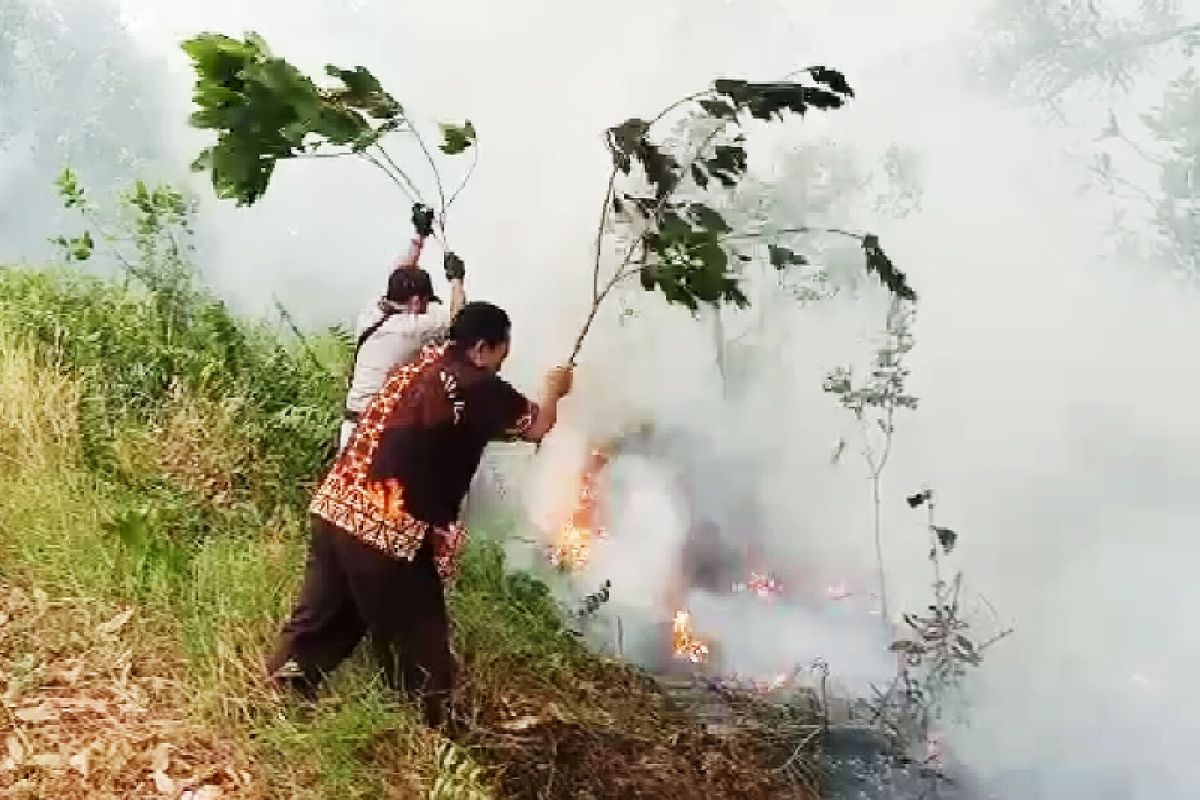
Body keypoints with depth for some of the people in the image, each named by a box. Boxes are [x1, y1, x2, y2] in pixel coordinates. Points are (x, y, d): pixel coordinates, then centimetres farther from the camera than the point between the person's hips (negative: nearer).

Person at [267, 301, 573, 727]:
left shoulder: (419, 364, 13)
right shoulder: (479, 388, -9)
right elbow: (536, 427, 4)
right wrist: (553, 391, 22)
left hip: (336, 505, 8)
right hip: (389, 528, -7)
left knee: (324, 614, 21)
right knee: (418, 635, 9)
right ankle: (434, 721, 23)